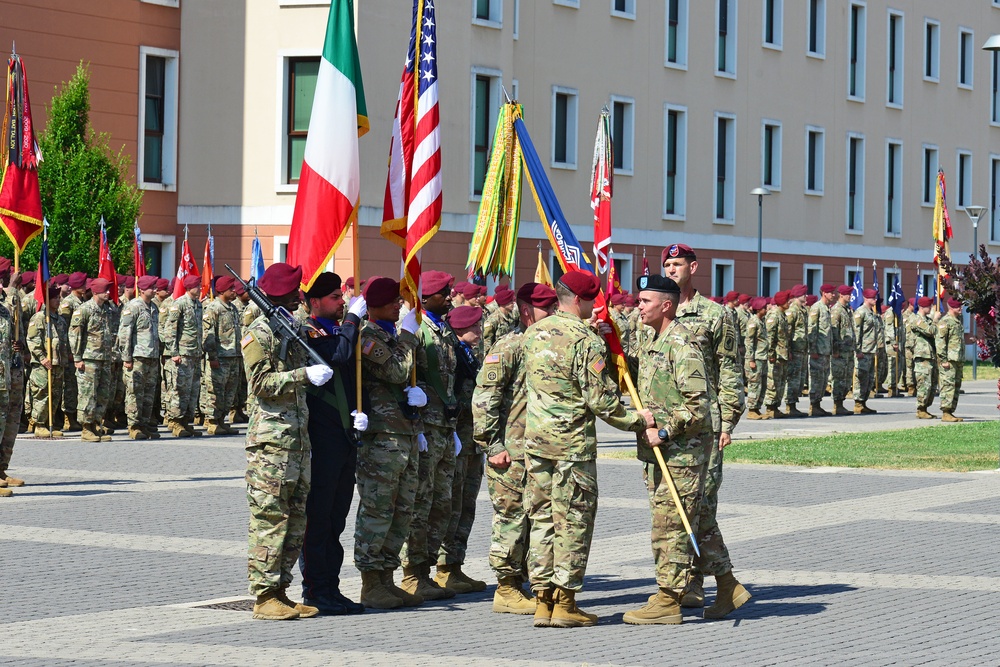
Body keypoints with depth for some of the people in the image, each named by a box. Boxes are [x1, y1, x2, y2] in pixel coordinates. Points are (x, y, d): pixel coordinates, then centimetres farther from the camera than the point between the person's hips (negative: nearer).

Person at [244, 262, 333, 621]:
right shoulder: (259, 332, -7)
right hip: (270, 440, -9)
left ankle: (280, 592, 15)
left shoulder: (294, 330, 19)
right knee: (269, 518, -7)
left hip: (299, 439, 9)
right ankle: (264, 596, -4)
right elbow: (261, 383, -17)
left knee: (296, 519, 9)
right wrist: (305, 375, -24)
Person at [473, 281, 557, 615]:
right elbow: (484, 399, -15)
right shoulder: (508, 347, -10)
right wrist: (493, 446, -17)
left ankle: (523, 581, 18)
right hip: (511, 453, -8)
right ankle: (506, 590, 3)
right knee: (511, 516, -4)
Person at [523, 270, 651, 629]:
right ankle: (565, 602, 2)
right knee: (574, 519, 1)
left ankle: (542, 599, 12)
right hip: (573, 441, -6)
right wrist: (638, 420, -3)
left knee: (541, 517, 11)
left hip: (535, 438, 6)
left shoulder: (534, 333, 8)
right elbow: (600, 400, -15)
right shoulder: (586, 340, -13)